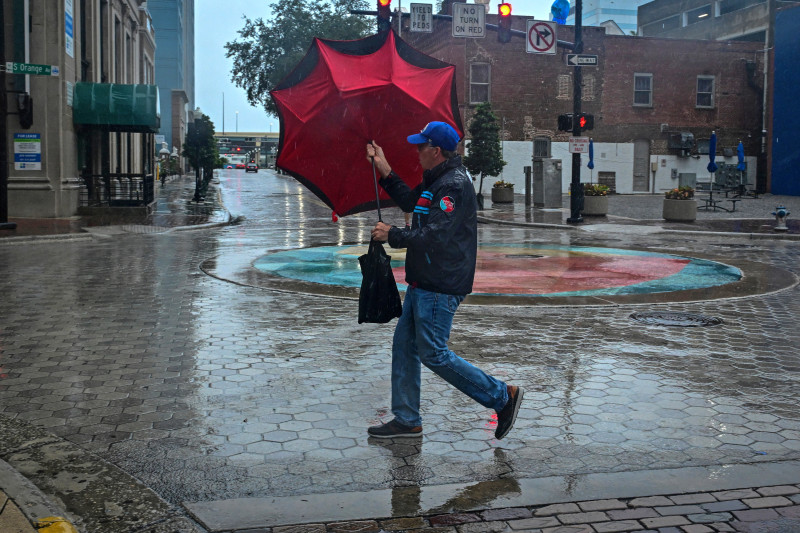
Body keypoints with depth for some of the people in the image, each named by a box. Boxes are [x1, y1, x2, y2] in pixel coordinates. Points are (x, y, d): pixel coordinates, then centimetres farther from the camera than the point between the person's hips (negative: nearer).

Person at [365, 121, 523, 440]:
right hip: (422, 283, 11)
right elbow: (410, 202, 29)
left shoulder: (454, 185, -19)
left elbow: (433, 236, -25)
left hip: (440, 288, -11)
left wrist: (391, 235, -13)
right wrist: (385, 171, 21)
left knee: (434, 354, -5)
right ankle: (406, 420, 21)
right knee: (404, 346, 12)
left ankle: (503, 396, 6)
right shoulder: (436, 180, 14)